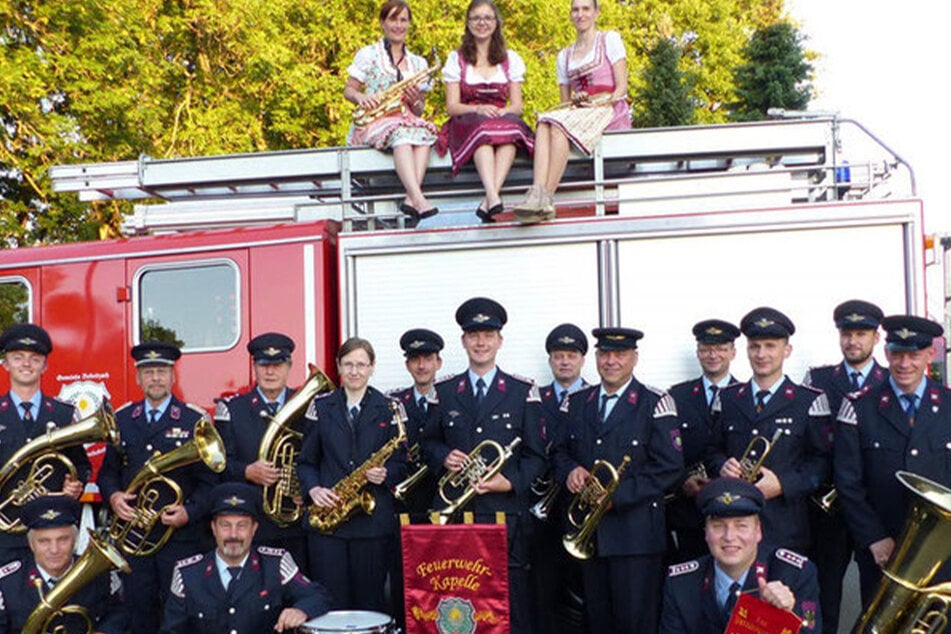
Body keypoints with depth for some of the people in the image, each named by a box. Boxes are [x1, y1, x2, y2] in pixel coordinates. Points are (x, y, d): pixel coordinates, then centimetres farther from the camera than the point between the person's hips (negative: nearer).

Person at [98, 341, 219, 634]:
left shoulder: (195, 420, 1)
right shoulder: (121, 419, 12)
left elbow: (209, 479, -2)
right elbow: (108, 470, 15)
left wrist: (189, 512, -17)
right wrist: (113, 496, -6)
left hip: (180, 536, -3)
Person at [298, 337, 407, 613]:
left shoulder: (389, 408, 5)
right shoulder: (321, 406, 9)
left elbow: (402, 463, 6)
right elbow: (306, 461, 11)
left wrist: (386, 473, -14)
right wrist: (313, 488, -7)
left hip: (373, 519, -1)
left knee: (370, 599, 4)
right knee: (330, 601, 3)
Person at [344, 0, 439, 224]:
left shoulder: (418, 63, 20)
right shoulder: (368, 54, 10)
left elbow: (419, 110, 17)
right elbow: (348, 90, 7)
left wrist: (415, 100, -7)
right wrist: (361, 97, -17)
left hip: (407, 121, 3)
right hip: (372, 122, -3)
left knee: (424, 133, -33)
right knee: (401, 133, -37)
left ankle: (411, 199, -46)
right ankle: (419, 199, -54)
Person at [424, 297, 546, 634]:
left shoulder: (523, 392, 5)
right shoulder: (443, 391, 12)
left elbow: (536, 454, 4)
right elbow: (430, 443, 17)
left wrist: (511, 481, -12)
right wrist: (444, 457, -5)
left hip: (506, 512, -2)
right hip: (452, 513, 2)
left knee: (511, 604, 0)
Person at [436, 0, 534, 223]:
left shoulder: (510, 59, 17)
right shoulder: (456, 59, 12)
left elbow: (517, 106, 9)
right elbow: (452, 106, 2)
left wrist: (502, 112, -15)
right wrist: (478, 109, -19)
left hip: (503, 119, 2)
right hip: (467, 125, -1)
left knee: (511, 124, -35)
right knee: (483, 129, -38)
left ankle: (488, 202, -49)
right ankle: (494, 197, -58)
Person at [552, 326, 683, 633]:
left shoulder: (655, 404, -5)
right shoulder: (577, 402, 13)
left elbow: (668, 467, -10)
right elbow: (561, 450, 19)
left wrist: (617, 494, -16)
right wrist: (570, 470, -5)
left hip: (636, 533, -5)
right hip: (588, 530, 5)